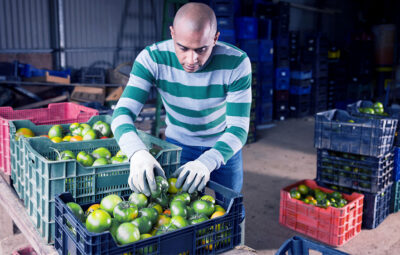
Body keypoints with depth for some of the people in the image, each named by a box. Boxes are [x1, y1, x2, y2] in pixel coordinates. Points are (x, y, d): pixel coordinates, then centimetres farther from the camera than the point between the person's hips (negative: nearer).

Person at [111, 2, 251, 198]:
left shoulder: (236, 63, -29)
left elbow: (238, 128, -28)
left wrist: (206, 163, -47)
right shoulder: (152, 58, -26)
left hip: (223, 147, 0)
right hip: (177, 145, 1)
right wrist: (138, 153, -53)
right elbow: (123, 112, -31)